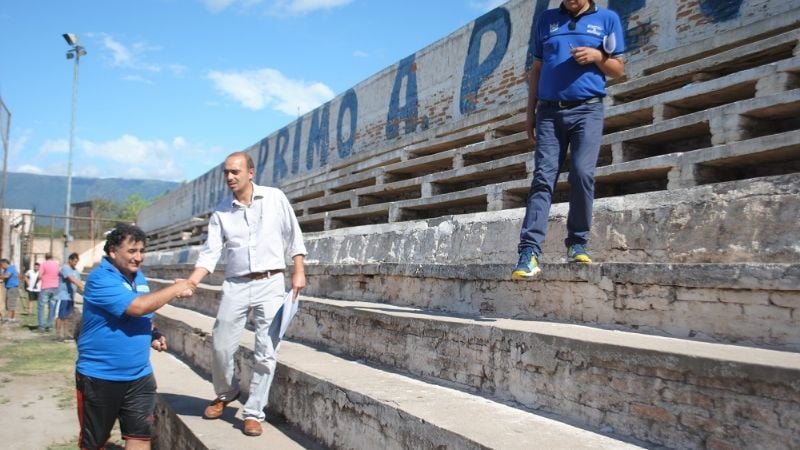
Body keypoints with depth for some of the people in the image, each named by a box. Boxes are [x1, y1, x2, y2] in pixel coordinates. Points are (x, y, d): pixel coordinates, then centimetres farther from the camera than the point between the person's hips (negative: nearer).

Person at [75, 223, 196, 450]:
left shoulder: (139, 278, 7)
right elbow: (137, 307, -30)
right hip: (100, 376, -6)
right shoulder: (100, 279, -17)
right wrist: (176, 288, -21)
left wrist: (152, 336, 1)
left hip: (140, 376, 6)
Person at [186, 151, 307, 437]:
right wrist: (189, 283, -16)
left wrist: (299, 272, 0)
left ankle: (254, 412, 13)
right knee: (222, 347, 5)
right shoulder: (221, 211, 3)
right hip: (235, 286, 2)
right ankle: (225, 393, 35)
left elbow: (293, 236, 6)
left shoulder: (275, 198, 0)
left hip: (270, 284, -2)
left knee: (266, 352, 0)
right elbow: (210, 253, -1)